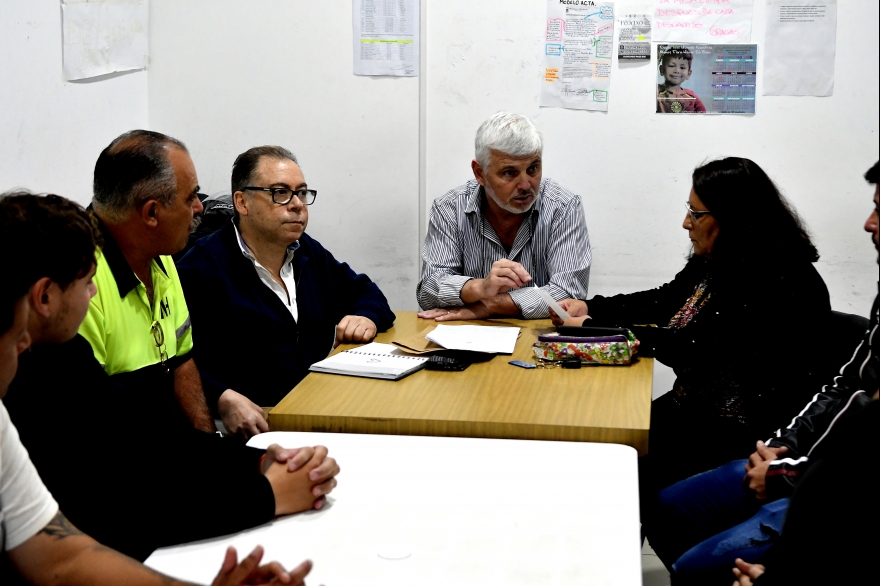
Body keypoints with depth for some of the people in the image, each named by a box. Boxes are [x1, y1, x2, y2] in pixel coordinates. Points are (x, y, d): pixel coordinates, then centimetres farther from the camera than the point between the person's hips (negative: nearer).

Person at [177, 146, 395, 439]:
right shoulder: (203, 269, -8)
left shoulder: (308, 253, 18)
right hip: (256, 423, -6)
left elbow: (365, 292, 31)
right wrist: (224, 400, -31)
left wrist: (367, 317, 8)